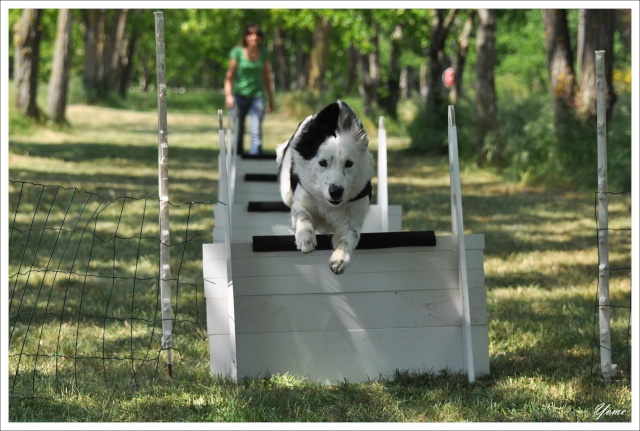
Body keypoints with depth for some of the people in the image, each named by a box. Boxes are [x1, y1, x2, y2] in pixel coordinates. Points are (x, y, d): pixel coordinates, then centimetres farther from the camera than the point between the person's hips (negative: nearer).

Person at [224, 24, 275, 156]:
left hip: (257, 96, 1)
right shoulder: (238, 52, -4)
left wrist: (270, 100, 14)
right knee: (238, 133, 5)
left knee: (256, 132, -14)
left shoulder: (264, 53, 5)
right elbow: (229, 75, -4)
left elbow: (266, 77, 12)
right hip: (240, 95, -1)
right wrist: (228, 95, -17)